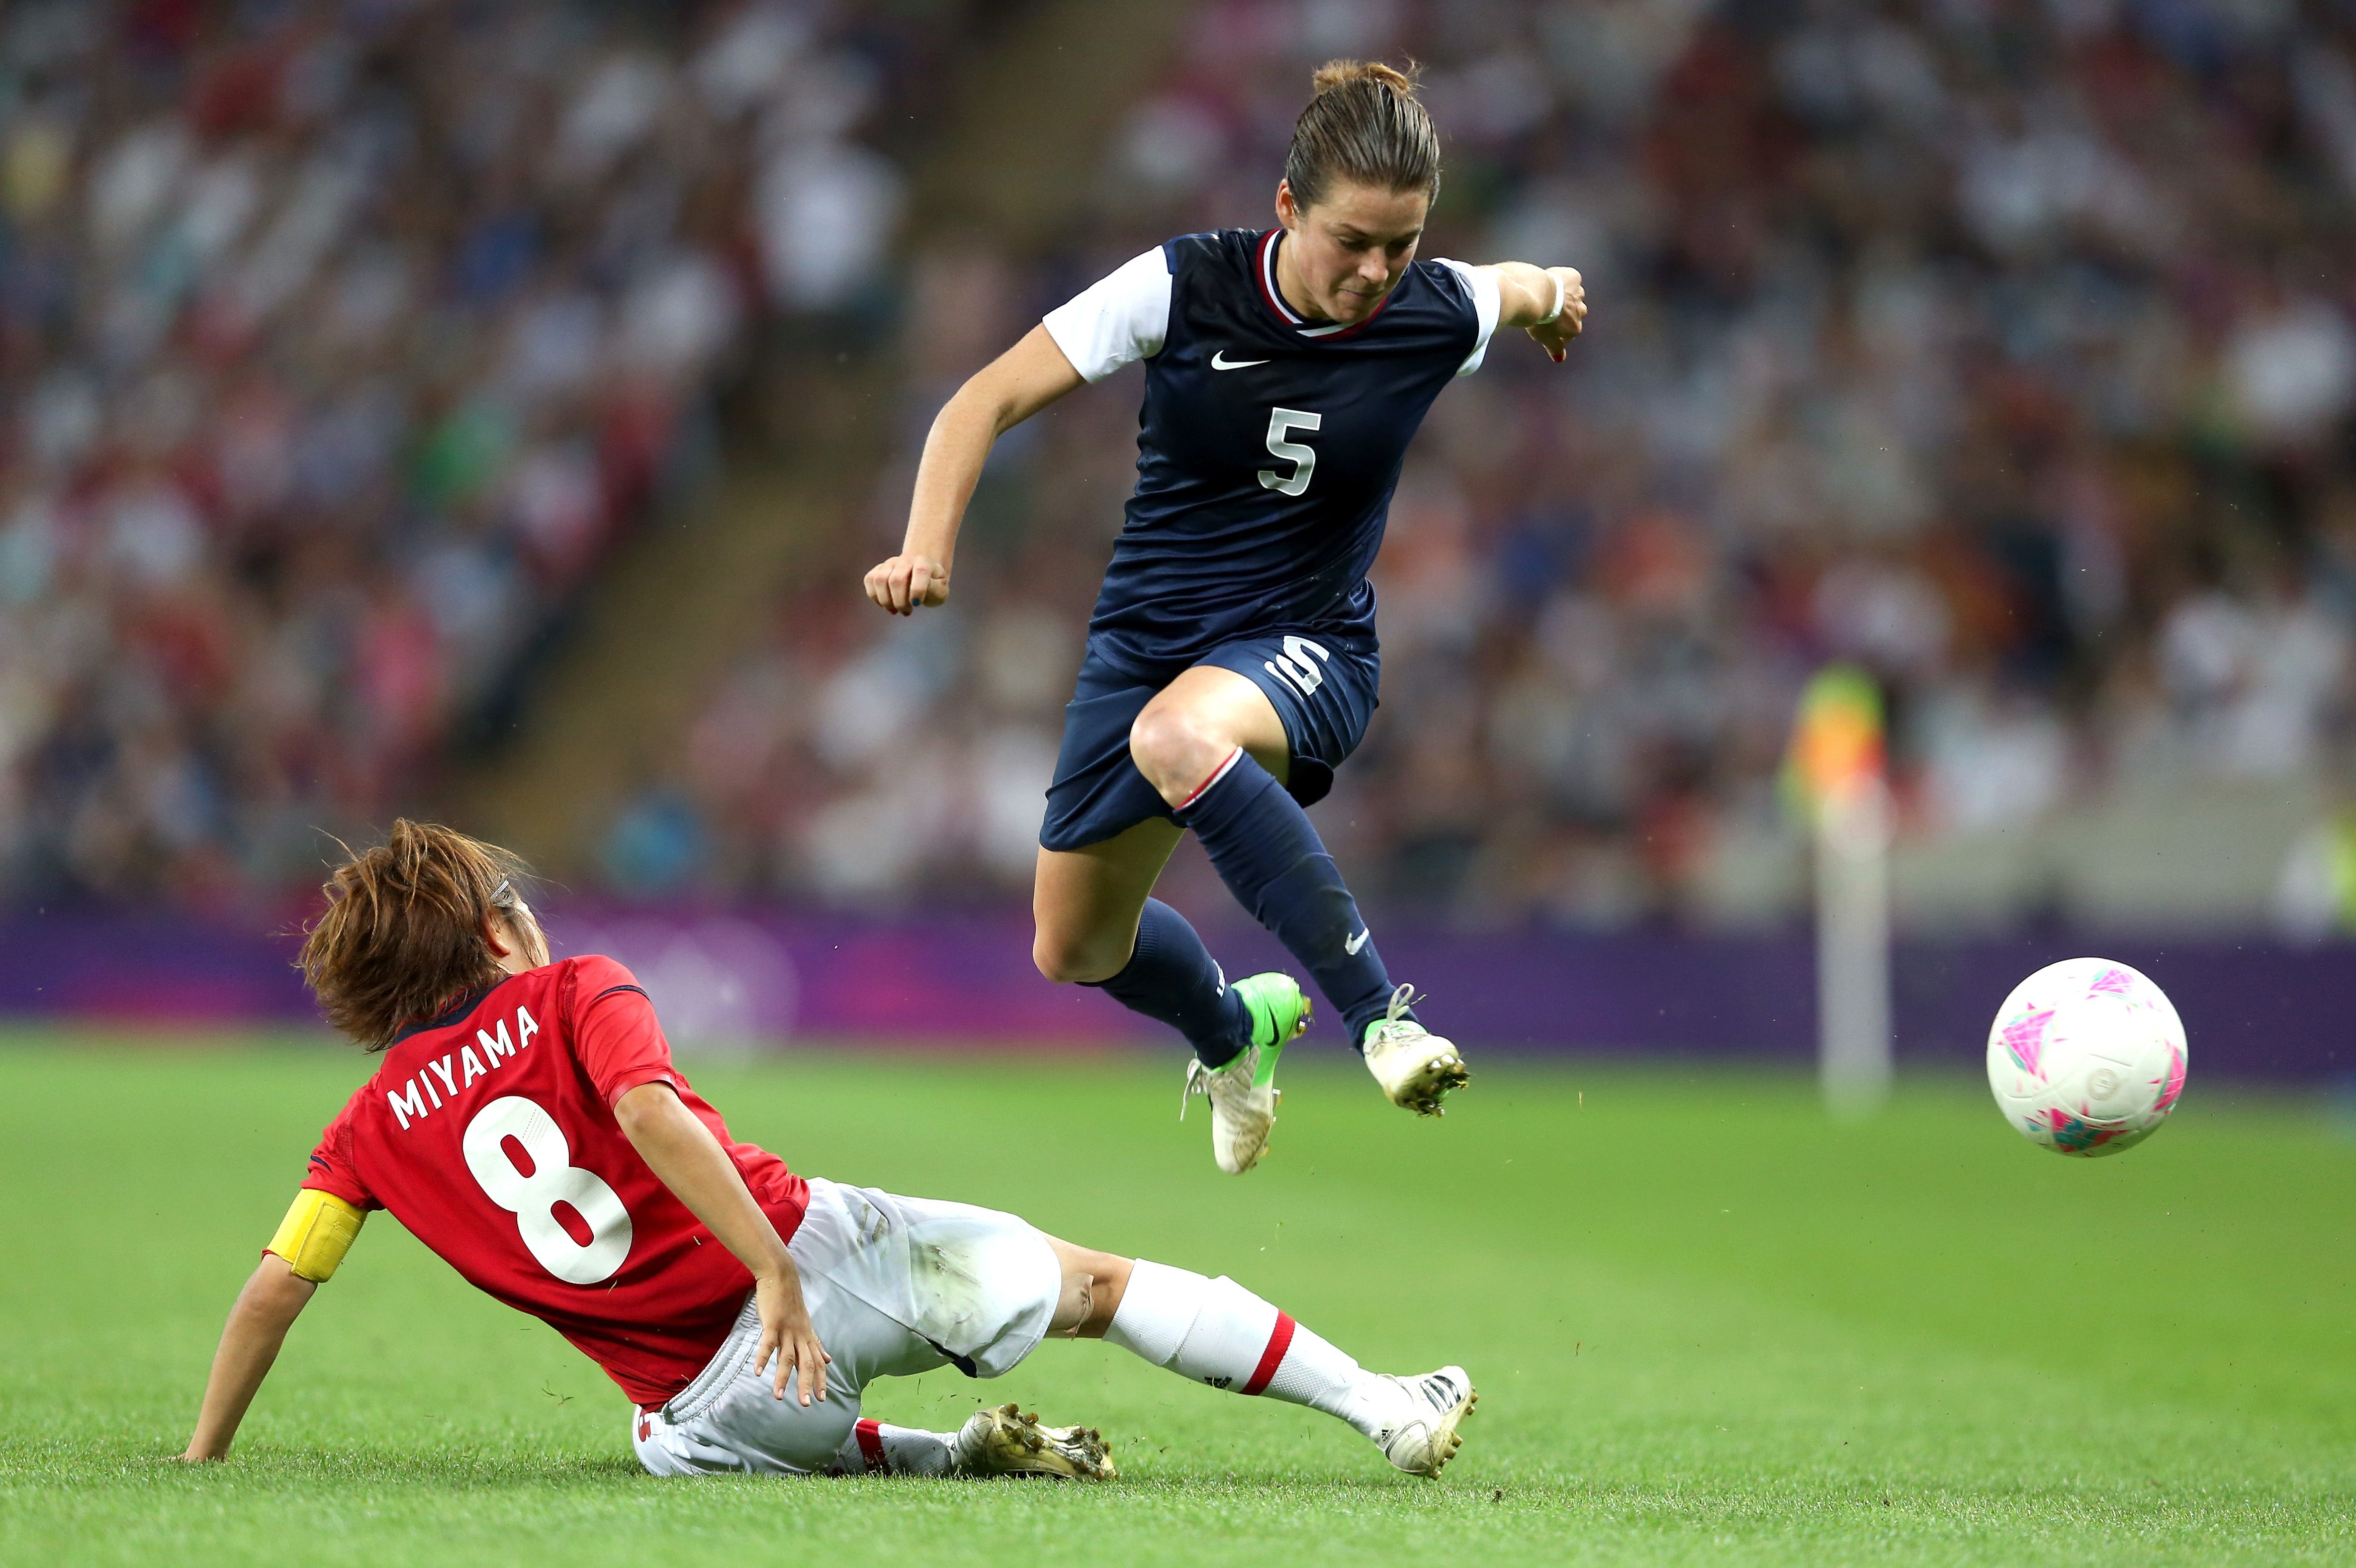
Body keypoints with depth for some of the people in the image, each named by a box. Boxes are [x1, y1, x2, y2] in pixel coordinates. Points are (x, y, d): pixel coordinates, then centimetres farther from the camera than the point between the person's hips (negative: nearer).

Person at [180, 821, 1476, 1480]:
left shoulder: (369, 1131, 10)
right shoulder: (572, 998, 1)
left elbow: (274, 1286, 4)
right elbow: (650, 1116, -18)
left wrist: (203, 1459, 13)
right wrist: (776, 1265, -25)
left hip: (691, 1410, 3)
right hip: (812, 1254, -3)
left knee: (811, 1439, 38)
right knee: (1097, 1281, 13)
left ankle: (965, 1455, 7)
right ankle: (1380, 1407, 13)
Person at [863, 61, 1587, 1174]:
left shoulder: (1440, 319, -15)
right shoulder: (1184, 286, -18)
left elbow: (1523, 288, 11)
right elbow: (987, 402, -13)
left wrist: (1549, 292, 34)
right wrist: (927, 549, -27)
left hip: (1304, 647, -3)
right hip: (1147, 636, 3)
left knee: (1177, 736, -40)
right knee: (1074, 949, 16)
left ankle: (1379, 1014, -37)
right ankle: (1235, 1027, 50)